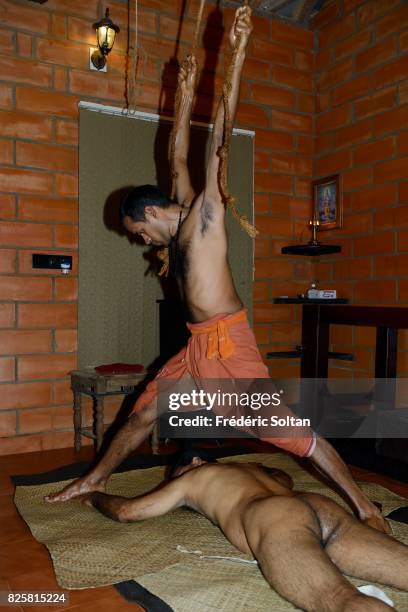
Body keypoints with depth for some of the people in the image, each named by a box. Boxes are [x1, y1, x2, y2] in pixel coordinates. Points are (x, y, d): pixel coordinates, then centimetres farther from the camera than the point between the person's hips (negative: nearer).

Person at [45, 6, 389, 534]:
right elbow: (179, 159, 24)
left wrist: (237, 57, -15)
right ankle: (95, 480, 32)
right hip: (198, 344, 8)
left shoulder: (204, 211, -6)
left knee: (288, 429, -9)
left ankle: (364, 507, 2)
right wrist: (185, 97, 28)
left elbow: (218, 142, -12)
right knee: (143, 413, 16)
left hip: (227, 341, -8)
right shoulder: (181, 224, 15)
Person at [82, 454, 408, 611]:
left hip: (277, 521, -7)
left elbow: (126, 511, 30)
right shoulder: (251, 466, 41)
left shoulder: (190, 479, 25)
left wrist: (96, 497, 50)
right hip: (324, 508, 7)